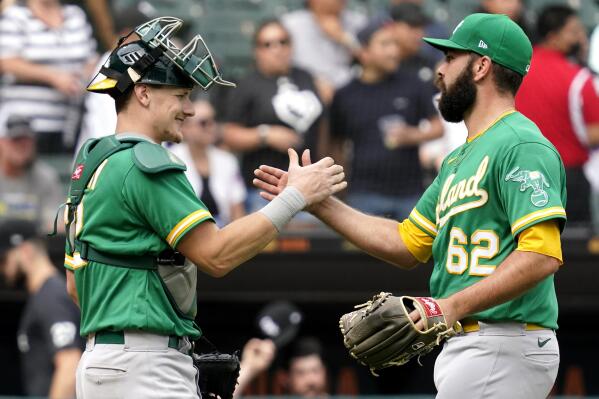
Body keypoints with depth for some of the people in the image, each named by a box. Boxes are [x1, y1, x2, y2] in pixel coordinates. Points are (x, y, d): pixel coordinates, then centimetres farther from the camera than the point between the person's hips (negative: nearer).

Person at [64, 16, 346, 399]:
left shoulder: (94, 162, 19)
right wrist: (296, 196, -13)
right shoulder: (145, 165, -12)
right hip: (143, 367, -11)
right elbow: (216, 255, -16)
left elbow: (76, 284, 23)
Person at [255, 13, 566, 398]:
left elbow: (542, 255, -22)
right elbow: (407, 243, 25)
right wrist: (319, 202, 21)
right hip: (464, 346, 11)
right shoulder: (458, 161, 23)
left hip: (506, 348, -11)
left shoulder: (521, 146, -11)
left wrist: (454, 306, -29)